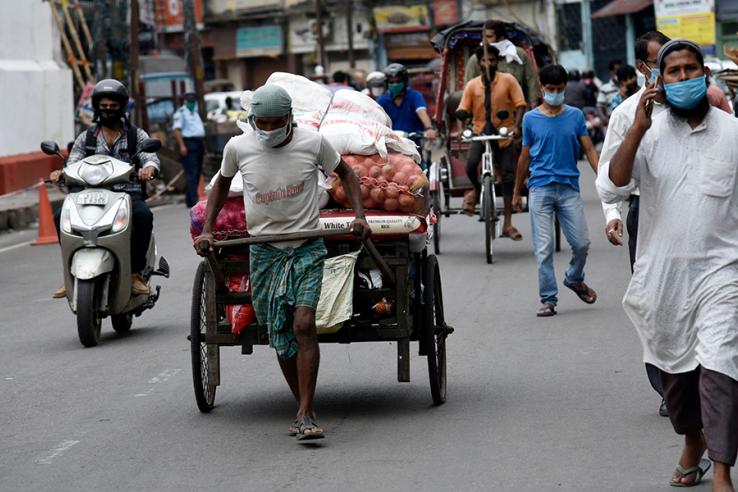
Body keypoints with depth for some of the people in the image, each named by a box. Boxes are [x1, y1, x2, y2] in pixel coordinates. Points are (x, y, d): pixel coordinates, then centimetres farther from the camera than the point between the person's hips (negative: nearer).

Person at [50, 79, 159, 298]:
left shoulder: (137, 135, 11)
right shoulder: (86, 138, 16)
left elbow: (151, 158, -4)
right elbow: (73, 165, 7)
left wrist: (149, 169, -30)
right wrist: (61, 173, -18)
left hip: (128, 192, -2)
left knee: (143, 215, -36)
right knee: (61, 216, -24)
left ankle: (136, 272, -24)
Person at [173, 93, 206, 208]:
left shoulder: (195, 112, 22)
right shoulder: (181, 112, -5)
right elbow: (177, 129, -13)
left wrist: (203, 146, 22)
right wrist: (182, 146, -21)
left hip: (199, 143, 9)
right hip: (188, 144, -9)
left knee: (197, 173, 8)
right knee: (192, 174, -13)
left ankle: (189, 199, 15)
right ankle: (193, 200, -17)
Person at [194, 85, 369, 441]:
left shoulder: (312, 143, -9)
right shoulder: (238, 148, -5)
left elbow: (345, 174, 8)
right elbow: (222, 184, 15)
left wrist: (360, 216, -4)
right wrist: (206, 230, 8)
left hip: (307, 248, -2)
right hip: (264, 251, 2)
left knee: (303, 325, -18)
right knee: (280, 337, 5)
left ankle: (306, 415, -16)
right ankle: (303, 409, 22)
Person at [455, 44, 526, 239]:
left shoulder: (508, 80, -2)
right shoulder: (472, 85, 3)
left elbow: (520, 105, -5)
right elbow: (463, 110, 3)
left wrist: (516, 126, -21)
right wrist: (460, 114, -22)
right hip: (481, 133, 0)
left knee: (508, 177, -3)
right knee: (471, 165, -27)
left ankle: (508, 224, 6)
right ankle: (476, 190, 9)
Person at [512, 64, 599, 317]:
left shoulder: (575, 116, 6)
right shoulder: (531, 119, 4)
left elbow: (589, 149, 5)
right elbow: (525, 156, 11)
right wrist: (517, 192, 15)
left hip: (569, 187, 1)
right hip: (540, 189, -1)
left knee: (582, 242, 0)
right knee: (544, 248, -3)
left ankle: (574, 279, 29)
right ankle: (548, 299, 5)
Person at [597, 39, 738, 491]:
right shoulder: (648, 134, 0)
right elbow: (611, 189, -12)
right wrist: (637, 130, -20)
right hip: (662, 272, 3)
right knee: (674, 368, 17)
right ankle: (693, 444, 40)